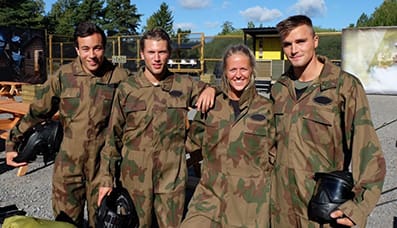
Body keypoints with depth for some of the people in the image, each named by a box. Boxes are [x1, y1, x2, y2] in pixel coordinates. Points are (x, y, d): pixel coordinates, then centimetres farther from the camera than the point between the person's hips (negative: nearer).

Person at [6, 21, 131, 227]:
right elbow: (37, 112, 7)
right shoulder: (63, 76, -4)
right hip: (68, 165, 1)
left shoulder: (120, 77, -8)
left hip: (104, 164, -1)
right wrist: (13, 143, 10)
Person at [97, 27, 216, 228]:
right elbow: (113, 137, 4)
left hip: (172, 178, 1)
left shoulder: (184, 85, 2)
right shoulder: (126, 89, 0)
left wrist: (211, 89, -10)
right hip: (134, 178, 0)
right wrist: (107, 179, 3)